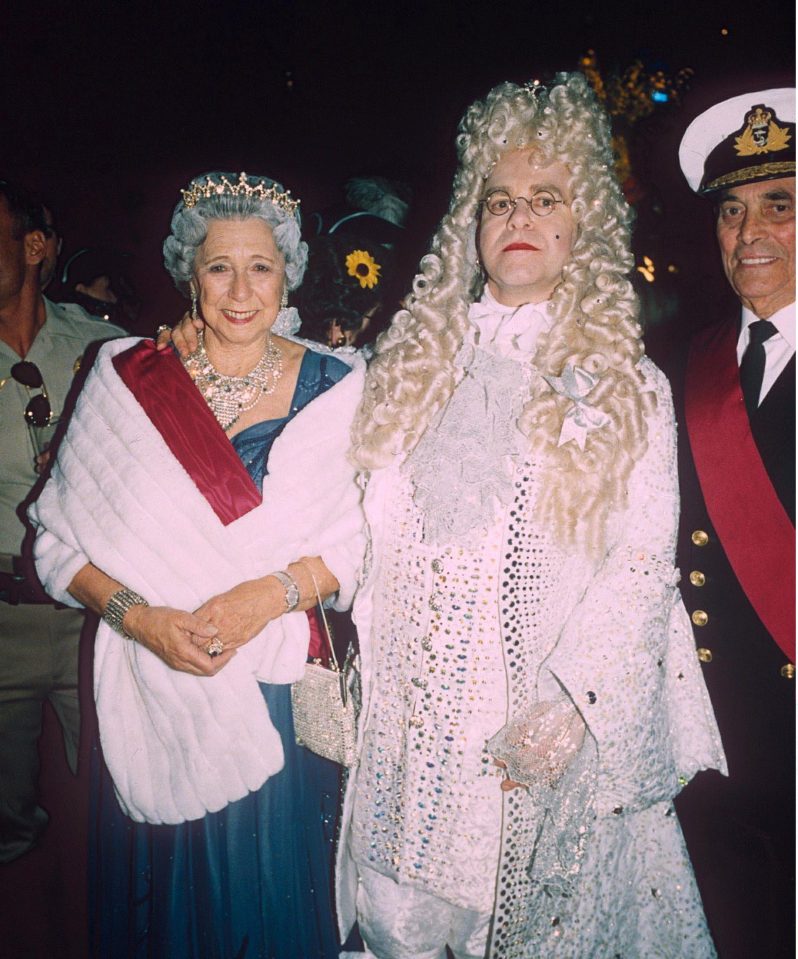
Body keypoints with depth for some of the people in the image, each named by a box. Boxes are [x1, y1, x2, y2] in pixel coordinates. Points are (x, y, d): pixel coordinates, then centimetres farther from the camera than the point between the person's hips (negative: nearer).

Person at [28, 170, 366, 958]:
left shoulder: (335, 388, -2)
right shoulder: (127, 378, -1)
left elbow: (372, 535, -4)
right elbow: (60, 536, -1)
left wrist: (278, 589, -18)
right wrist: (136, 615, -16)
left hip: (282, 690, 0)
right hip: (151, 691, 1)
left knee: (273, 892, 13)